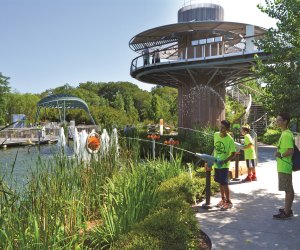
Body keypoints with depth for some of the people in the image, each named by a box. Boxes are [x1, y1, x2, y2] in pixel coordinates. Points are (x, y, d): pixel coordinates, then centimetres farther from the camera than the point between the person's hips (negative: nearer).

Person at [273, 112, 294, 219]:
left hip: (284, 167, -10)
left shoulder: (286, 135, -19)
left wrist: (281, 155, -14)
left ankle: (286, 212, 4)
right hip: (283, 166, 10)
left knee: (288, 189, -3)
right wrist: (279, 154, 10)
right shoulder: (285, 133, 13)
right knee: (289, 189, 16)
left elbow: (291, 151, -26)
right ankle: (288, 209, 27)